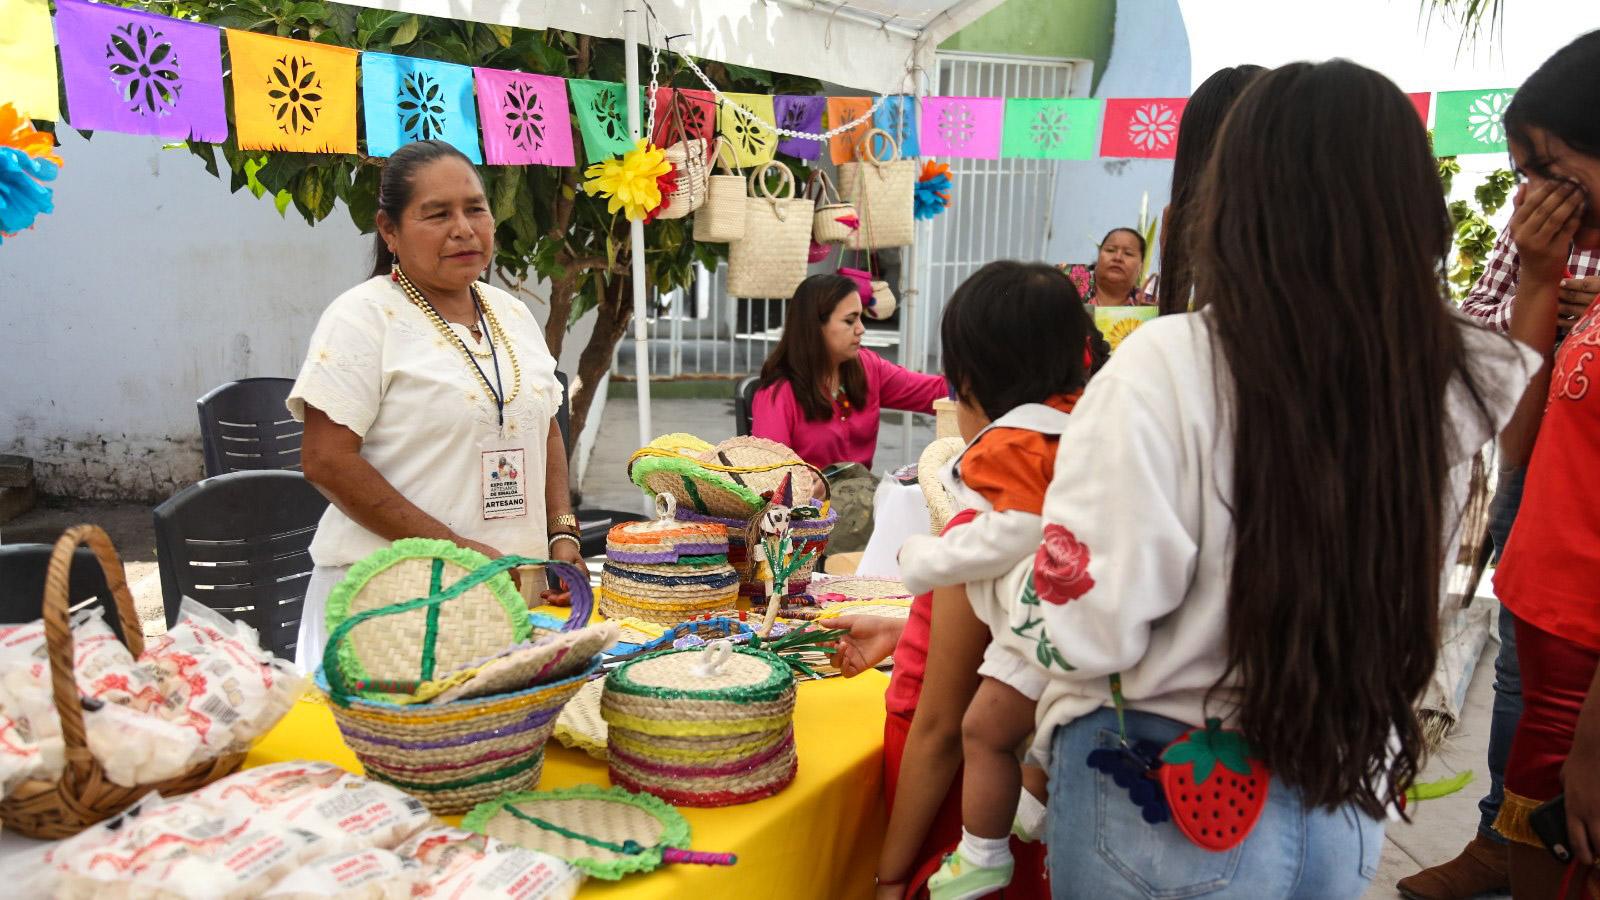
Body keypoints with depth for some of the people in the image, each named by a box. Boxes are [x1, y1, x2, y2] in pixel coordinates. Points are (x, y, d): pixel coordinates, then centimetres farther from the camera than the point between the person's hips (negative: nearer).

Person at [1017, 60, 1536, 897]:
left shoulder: (1171, 367, -24)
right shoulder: (1453, 384, -10)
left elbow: (1089, 626, -22)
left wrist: (1009, 570, -3)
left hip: (1168, 805, -5)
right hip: (1351, 798, 5)